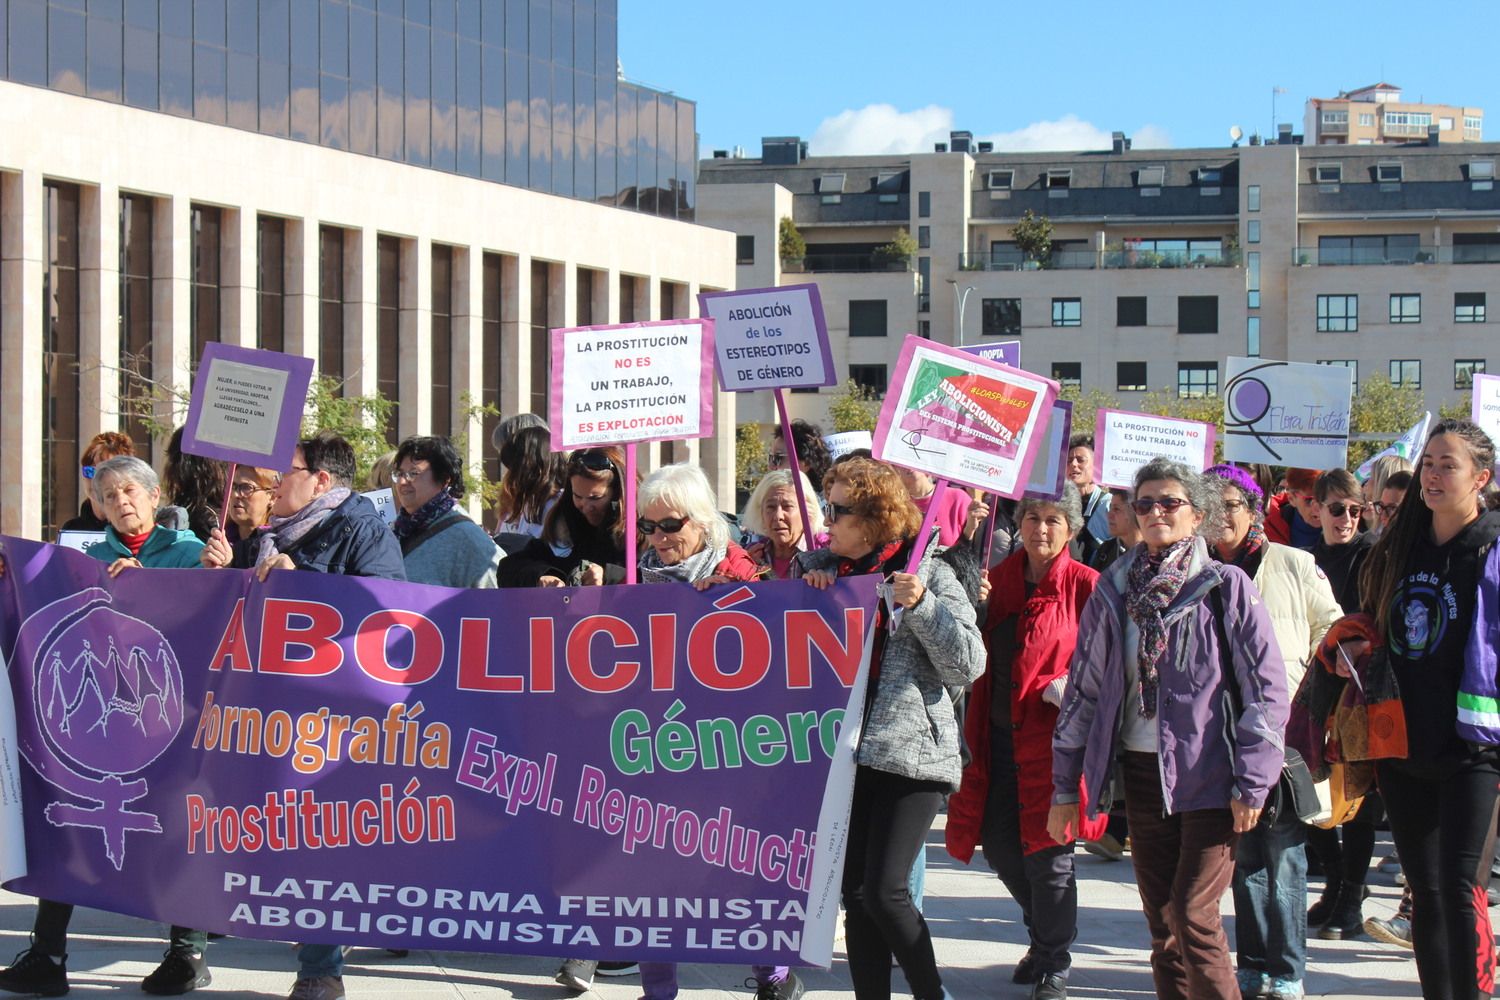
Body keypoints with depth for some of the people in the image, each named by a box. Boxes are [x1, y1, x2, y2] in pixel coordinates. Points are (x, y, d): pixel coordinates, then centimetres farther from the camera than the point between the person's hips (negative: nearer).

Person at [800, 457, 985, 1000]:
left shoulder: (929, 573, -1)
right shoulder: (819, 567, 12)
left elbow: (969, 663, -4)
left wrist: (921, 605, -16)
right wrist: (805, 591, -2)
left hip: (910, 751, -5)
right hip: (841, 750, 5)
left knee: (885, 891, -12)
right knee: (855, 892, 6)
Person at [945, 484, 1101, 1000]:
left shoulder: (1085, 585, -3)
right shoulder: (999, 578, 11)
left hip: (1054, 737, -5)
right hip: (999, 738, 5)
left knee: (1046, 850, -4)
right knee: (998, 845, 10)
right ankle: (1046, 936, 34)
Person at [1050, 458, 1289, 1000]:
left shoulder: (1226, 587, -2)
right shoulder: (1113, 591, 10)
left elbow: (1267, 687, -5)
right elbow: (1082, 689, 13)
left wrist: (1252, 782, -11)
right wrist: (1064, 787, 11)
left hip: (1209, 773, -4)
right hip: (1142, 771, 5)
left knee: (1192, 914, -13)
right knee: (1161, 920, 7)